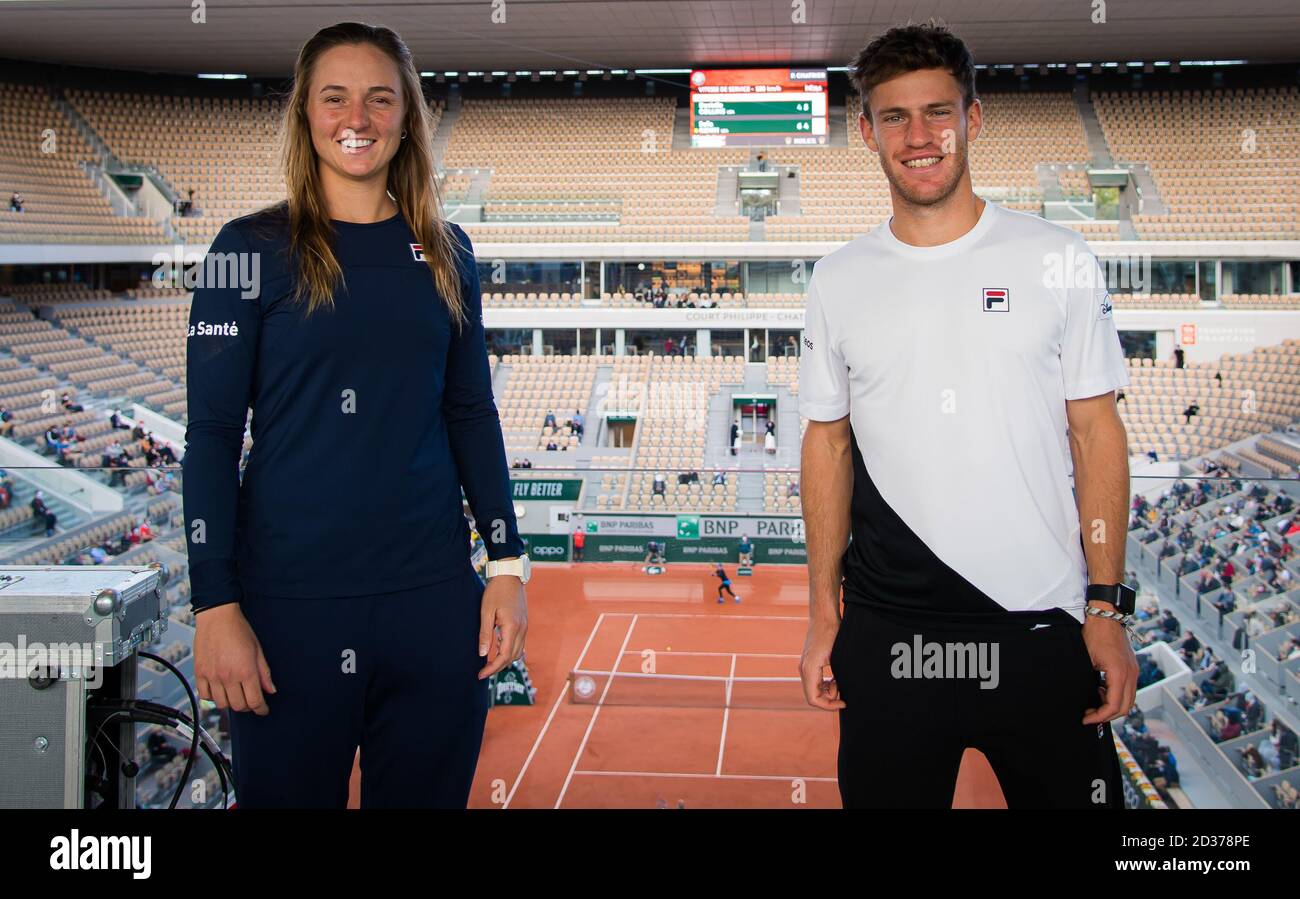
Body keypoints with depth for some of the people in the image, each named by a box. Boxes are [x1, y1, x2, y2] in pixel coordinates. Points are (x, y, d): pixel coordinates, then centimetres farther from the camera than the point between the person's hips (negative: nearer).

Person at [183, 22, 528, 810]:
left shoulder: (445, 252, 7)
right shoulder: (253, 248, -2)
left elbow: (471, 412, 11)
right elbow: (212, 432, -4)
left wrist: (508, 564, 5)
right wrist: (215, 606, -9)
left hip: (433, 595, 3)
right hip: (292, 600, -2)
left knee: (427, 793, 13)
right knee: (288, 792, 9)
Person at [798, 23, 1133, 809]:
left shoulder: (1057, 259, 0)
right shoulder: (839, 281, 4)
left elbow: (1097, 433, 1)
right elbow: (828, 444, 8)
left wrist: (1106, 607, -5)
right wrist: (823, 612, 5)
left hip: (1042, 628, -1)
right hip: (886, 635, 2)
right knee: (886, 796, 12)